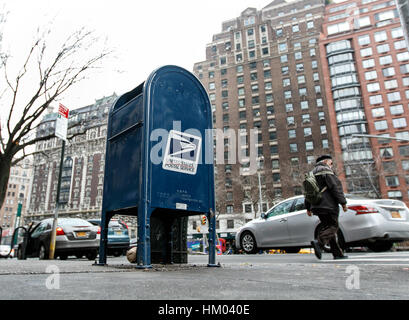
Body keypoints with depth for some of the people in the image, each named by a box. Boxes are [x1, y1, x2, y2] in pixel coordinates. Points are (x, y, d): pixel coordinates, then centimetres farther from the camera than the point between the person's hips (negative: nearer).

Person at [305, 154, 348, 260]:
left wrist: (308, 208, 25)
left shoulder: (313, 173, 23)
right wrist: (343, 202, -12)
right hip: (328, 205, -8)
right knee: (333, 226, -7)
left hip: (317, 206, 8)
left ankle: (337, 253, 12)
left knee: (327, 227, 10)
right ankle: (319, 242, -27)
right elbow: (335, 187, -14)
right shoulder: (326, 170, -3)